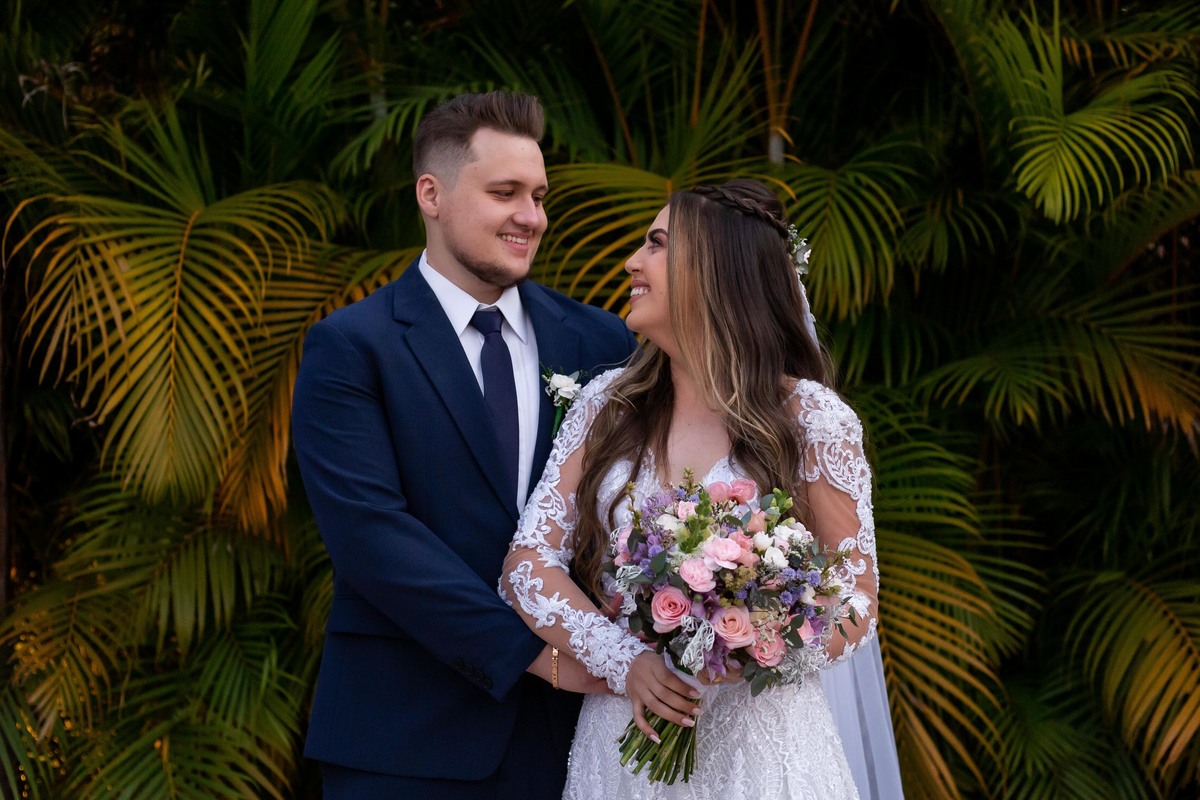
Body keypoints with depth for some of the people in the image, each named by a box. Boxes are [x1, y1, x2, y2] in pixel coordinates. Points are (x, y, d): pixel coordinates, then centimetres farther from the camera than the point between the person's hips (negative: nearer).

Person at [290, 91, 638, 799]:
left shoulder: (599, 342, 8)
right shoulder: (349, 348, -3)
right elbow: (370, 529, -13)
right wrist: (531, 652, -16)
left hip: (567, 726, 3)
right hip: (408, 740, -3)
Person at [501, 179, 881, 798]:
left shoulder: (810, 417, -6)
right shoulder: (607, 404, 3)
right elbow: (528, 563, -1)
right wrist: (623, 660, -17)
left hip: (757, 739, -3)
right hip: (623, 735, 3)